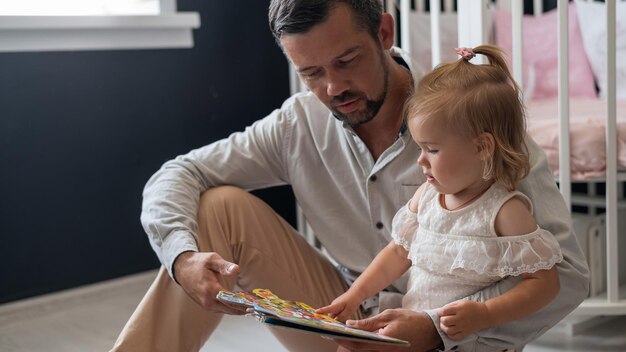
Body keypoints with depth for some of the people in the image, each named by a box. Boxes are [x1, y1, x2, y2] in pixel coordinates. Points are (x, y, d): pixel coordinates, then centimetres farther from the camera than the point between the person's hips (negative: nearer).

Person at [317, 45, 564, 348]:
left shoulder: (505, 211, -12)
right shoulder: (426, 195, 9)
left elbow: (545, 282, -12)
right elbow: (400, 252, 19)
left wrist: (485, 314, -23)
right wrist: (355, 295, 11)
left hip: (470, 340, -6)